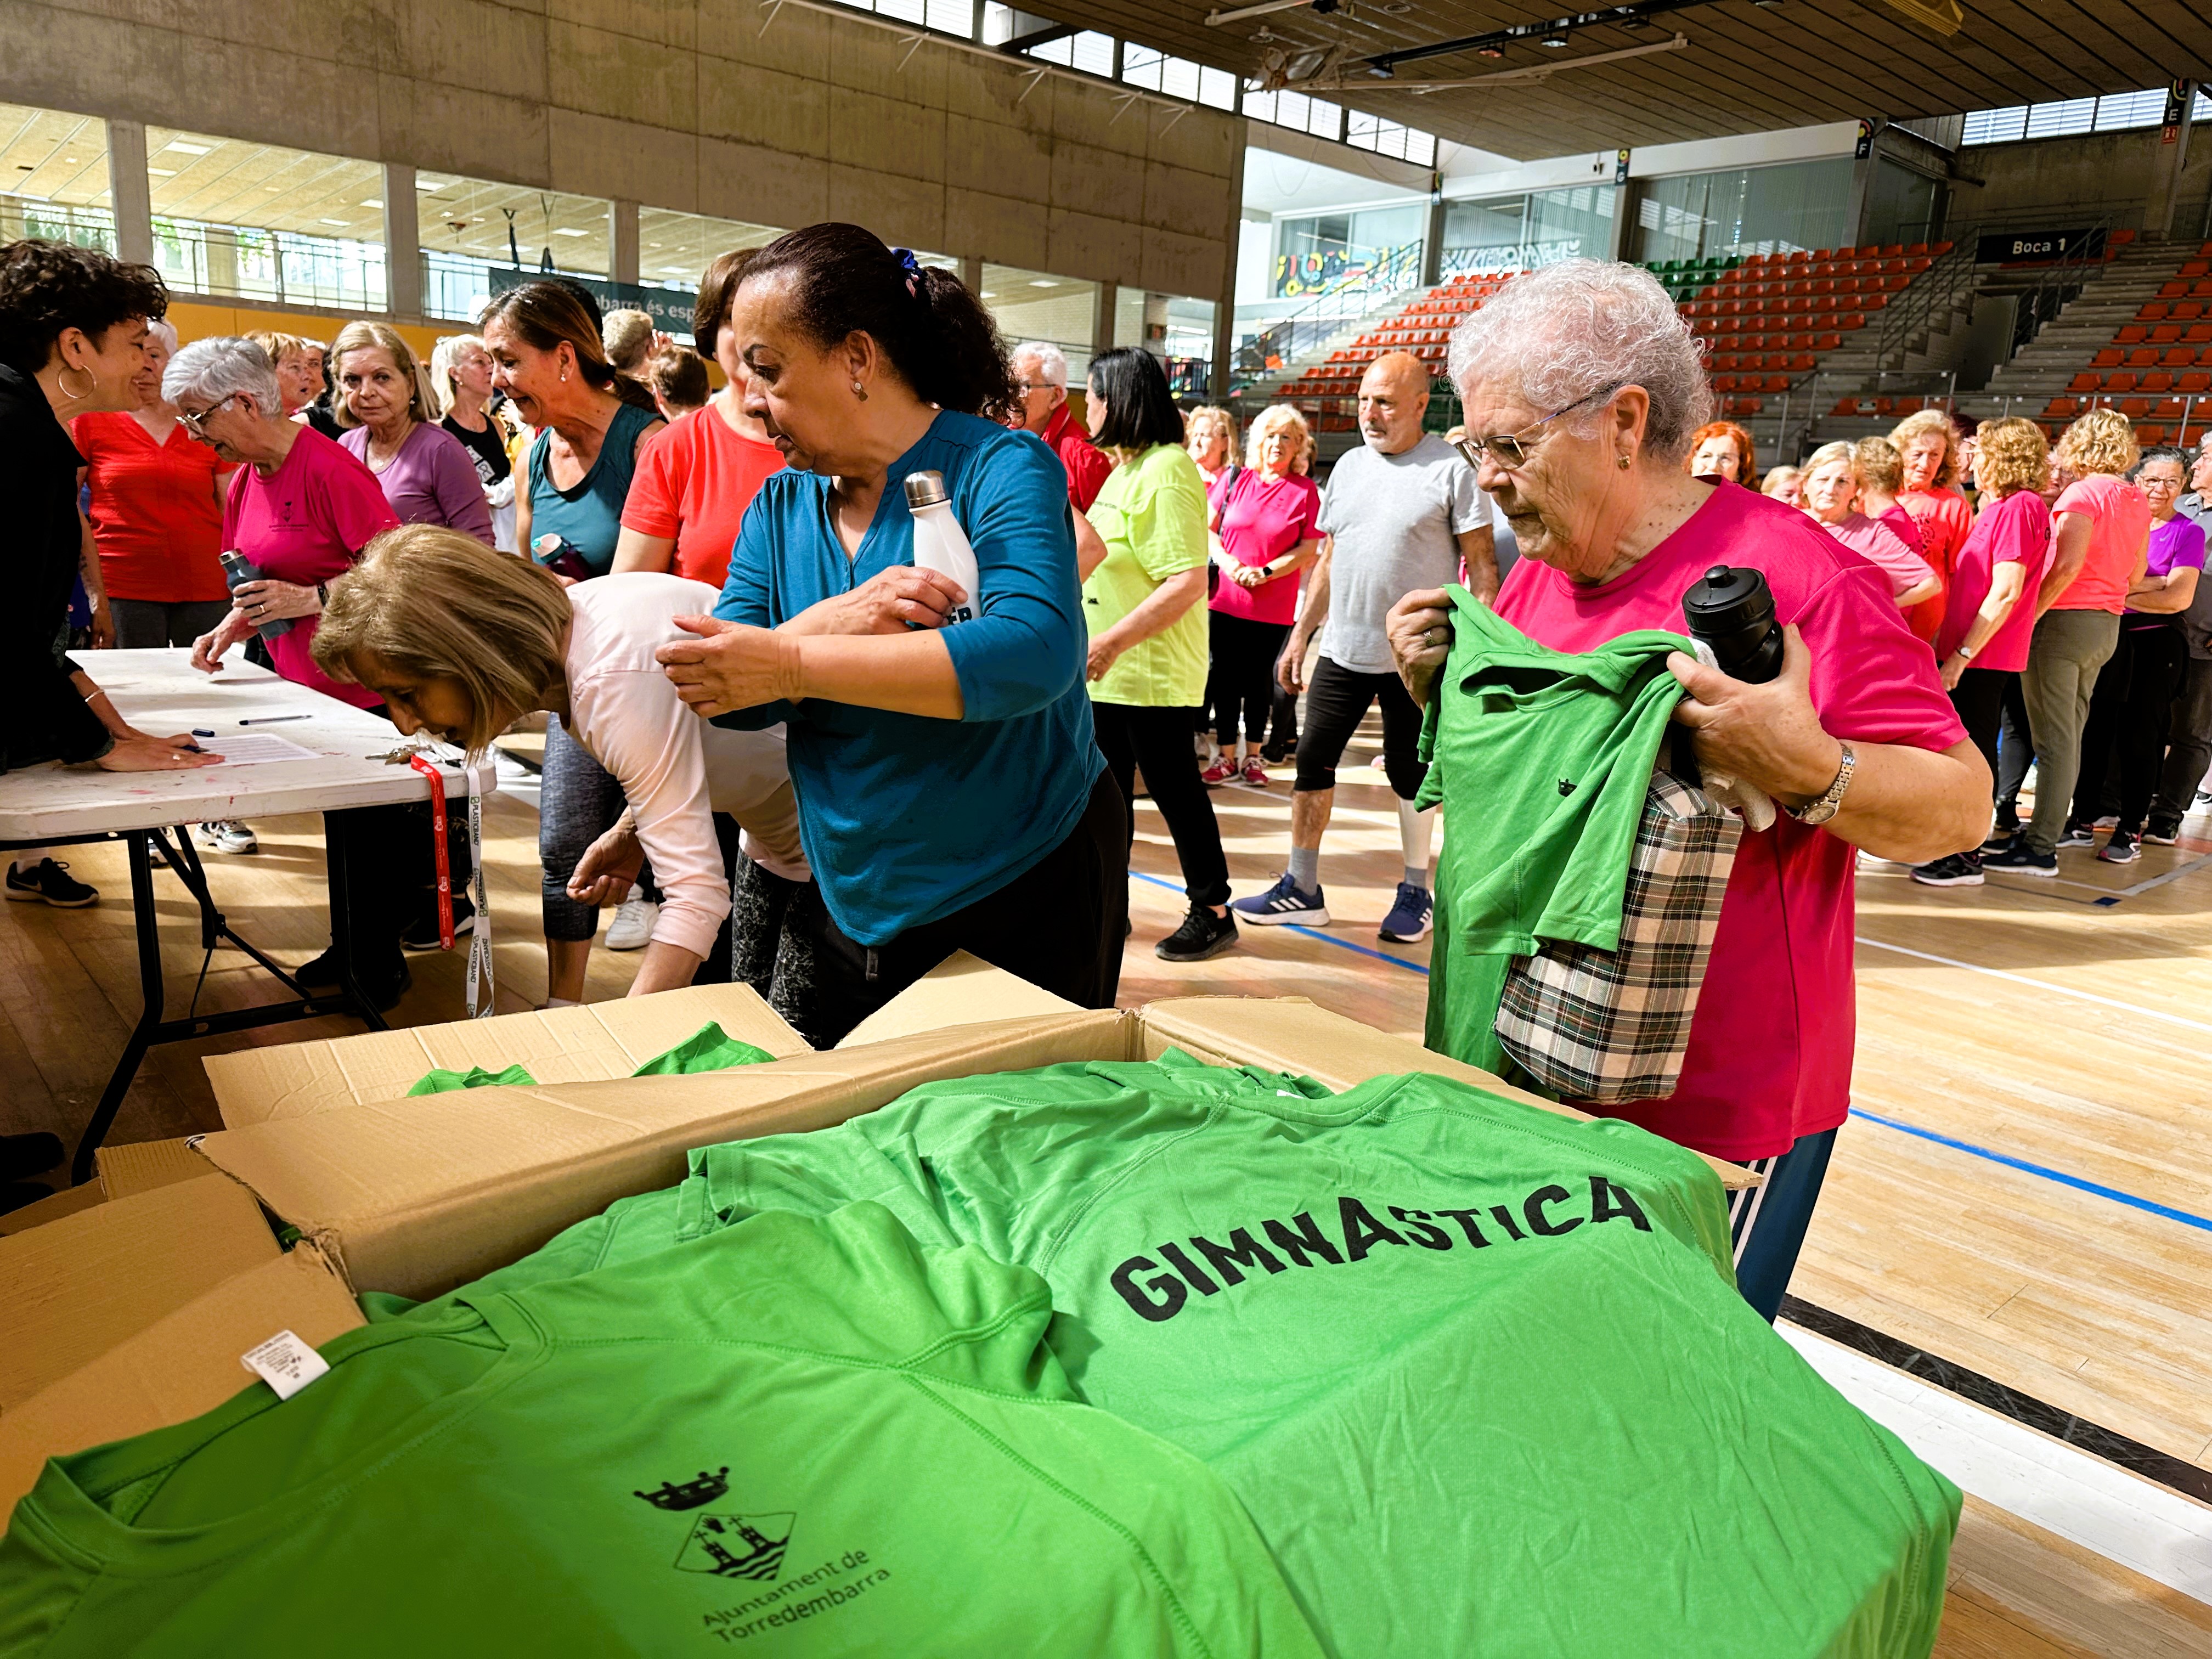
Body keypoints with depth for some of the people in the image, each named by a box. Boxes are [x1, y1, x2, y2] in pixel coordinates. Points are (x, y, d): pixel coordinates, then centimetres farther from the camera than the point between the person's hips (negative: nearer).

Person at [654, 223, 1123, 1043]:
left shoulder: (1000, 469, -14)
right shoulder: (780, 506, 4)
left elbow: (1034, 653, -31)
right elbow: (722, 691, -5)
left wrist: (795, 663, -30)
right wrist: (834, 622, -25)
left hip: (1030, 892, -5)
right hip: (856, 908, 6)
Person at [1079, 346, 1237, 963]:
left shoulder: (1167, 472, -16)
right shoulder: (1125, 469, 14)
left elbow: (1188, 581, -25)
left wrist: (1114, 641, -27)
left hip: (1155, 671, -9)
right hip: (1106, 670, 10)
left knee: (1174, 789, 1)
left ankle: (1213, 913, 16)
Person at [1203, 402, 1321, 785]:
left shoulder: (1305, 490, -1)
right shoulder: (1235, 479, 4)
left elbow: (1309, 549, -2)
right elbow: (1206, 528, 8)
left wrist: (1266, 572, -13)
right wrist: (1227, 562, -9)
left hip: (1274, 606, -1)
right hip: (1226, 599, 2)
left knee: (1259, 682, 8)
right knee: (1225, 680, 5)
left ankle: (1253, 755, 22)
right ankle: (1227, 757, 16)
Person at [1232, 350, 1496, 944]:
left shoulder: (1451, 470, -5)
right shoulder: (1349, 466, 11)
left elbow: (1483, 567, -6)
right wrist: (1300, 637, 13)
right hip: (1342, 649, 5)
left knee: (1410, 773, 6)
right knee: (1313, 762, 5)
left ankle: (1416, 890, 22)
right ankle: (1301, 887, 16)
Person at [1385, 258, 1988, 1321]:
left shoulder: (1794, 576, -17)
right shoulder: (1535, 576, 5)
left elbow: (1961, 807, -15)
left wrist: (1808, 772, -34)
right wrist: (1439, 689, 0)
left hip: (1718, 1115, -7)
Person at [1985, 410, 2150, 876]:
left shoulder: (2083, 492, -11)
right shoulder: (2137, 500, 13)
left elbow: (2067, 565, -20)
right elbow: (2135, 576, 16)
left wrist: (2029, 617, -17)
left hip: (2065, 619, -8)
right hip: (2107, 625, 8)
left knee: (2053, 738, -8)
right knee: (2072, 731, 17)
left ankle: (2039, 848, -8)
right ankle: (2068, 822, 26)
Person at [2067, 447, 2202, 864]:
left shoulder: (2188, 532, 0)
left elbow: (2180, 598, -10)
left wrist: (2122, 593, -11)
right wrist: (2156, 583, -12)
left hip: (2156, 642, -3)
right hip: (2109, 636, 3)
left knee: (2139, 735, -1)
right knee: (2095, 728, 5)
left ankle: (2130, 829, 6)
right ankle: (2084, 816, 15)